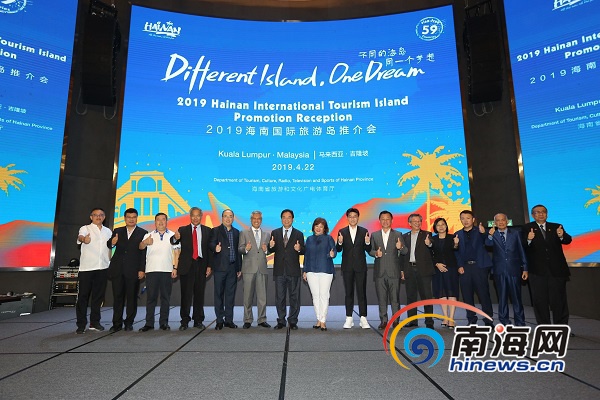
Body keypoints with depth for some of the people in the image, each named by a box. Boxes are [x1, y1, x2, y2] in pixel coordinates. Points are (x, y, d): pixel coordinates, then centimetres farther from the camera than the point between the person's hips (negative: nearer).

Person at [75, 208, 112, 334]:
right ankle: (81, 324, 6)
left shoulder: (108, 231, 16)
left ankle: (94, 322, 17)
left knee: (98, 295, 8)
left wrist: (111, 261, 13)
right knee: (83, 296, -1)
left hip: (103, 268, 4)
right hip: (86, 267, -4)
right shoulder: (85, 228, 2)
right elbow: (80, 236, -21)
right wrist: (83, 239, -44)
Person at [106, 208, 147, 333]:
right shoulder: (117, 231, 13)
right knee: (118, 297, 5)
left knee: (132, 297, 4)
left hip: (133, 271, -2)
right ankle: (117, 324, 13)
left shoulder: (143, 233, 3)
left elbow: (144, 253, -2)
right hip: (118, 270, 2)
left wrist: (142, 270, -9)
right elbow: (109, 245, 4)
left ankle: (129, 323, 15)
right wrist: (112, 243, -21)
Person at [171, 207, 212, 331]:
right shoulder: (182, 230, 7)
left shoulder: (207, 231, 8)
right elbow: (173, 242, -10)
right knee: (186, 294, 1)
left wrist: (209, 265, -3)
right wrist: (175, 238, -34)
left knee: (199, 294, 7)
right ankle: (184, 321, 9)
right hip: (186, 265, -1)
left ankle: (198, 320, 15)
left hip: (201, 264, 1)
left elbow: (209, 249, 5)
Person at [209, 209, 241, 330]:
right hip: (220, 267, -3)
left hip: (232, 268, 4)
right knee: (219, 294, 2)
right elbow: (211, 244, -11)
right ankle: (219, 321, 10)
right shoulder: (215, 231, 3)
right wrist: (215, 248, -34)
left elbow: (238, 251, 15)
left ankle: (229, 320, 16)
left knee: (230, 294, 7)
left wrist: (239, 268, 13)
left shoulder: (236, 232, 15)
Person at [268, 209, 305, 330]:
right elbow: (271, 251, 5)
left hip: (293, 270, -1)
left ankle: (293, 321, 16)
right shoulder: (275, 233, 9)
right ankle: (281, 321, 18)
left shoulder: (298, 234, 5)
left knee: (294, 297, 5)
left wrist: (299, 249, -20)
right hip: (279, 270, 1)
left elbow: (303, 251, 2)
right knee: (279, 297, 7)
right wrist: (271, 246, -17)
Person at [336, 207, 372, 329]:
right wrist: (340, 242, -21)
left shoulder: (364, 231, 4)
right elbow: (338, 249, -1)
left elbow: (368, 250, 2)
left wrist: (367, 243, -18)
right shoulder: (342, 232, 4)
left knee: (361, 292, 0)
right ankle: (349, 319, 14)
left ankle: (363, 319, 6)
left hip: (360, 266, -1)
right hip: (347, 267, 1)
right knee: (348, 293, 7)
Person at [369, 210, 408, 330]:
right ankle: (383, 320, 15)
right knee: (381, 298, 6)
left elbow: (405, 252, 1)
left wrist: (401, 247, -21)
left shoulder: (397, 234, 7)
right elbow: (370, 250, 11)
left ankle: (396, 320, 11)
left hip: (394, 271, -1)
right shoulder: (374, 235, 11)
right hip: (380, 272, 2)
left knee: (395, 297, 0)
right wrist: (375, 253, -11)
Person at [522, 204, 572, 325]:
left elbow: (568, 240, -6)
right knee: (540, 300, 6)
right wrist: (528, 240, -31)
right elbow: (522, 247, -10)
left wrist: (562, 236, -28)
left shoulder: (556, 227, 8)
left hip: (556, 269, 2)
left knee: (559, 299, 7)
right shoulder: (527, 228, 1)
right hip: (537, 271, -1)